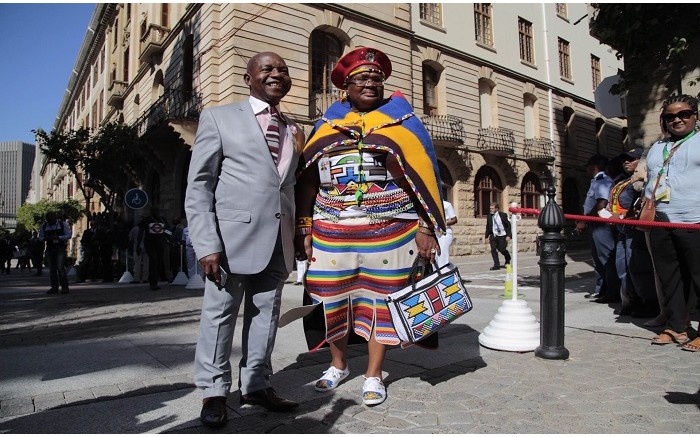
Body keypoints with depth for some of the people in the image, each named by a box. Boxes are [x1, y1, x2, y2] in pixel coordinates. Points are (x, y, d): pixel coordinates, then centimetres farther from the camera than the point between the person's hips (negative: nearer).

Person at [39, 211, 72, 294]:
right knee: (52, 269, 6)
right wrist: (45, 238, -9)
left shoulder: (63, 224, -1)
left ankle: (64, 287, -7)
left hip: (60, 249, -4)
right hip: (50, 249, 4)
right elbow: (40, 237, 15)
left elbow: (69, 235, -5)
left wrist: (58, 237, -18)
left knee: (60, 267, -13)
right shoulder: (44, 226, 10)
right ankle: (54, 287, 14)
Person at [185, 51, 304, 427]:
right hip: (233, 236, -4)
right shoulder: (219, 118, 3)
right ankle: (214, 392, 21)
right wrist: (206, 243, -13)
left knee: (266, 315, 11)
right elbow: (198, 186, -3)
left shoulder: (293, 130, 17)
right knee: (219, 314, 6)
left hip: (278, 241, 5)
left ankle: (256, 385, 25)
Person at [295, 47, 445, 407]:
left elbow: (422, 175, 0)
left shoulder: (399, 120, 5)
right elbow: (307, 180, 10)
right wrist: (303, 230, 6)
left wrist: (426, 228, -8)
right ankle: (338, 364, 32)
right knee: (331, 299, 9)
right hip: (332, 233, 3)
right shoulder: (327, 125, 10)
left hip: (388, 232, -2)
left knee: (380, 300, 5)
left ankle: (373, 375, 22)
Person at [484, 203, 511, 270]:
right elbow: (488, 227, 12)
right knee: (493, 249, -8)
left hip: (502, 235, -3)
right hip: (493, 235, 3)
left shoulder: (503, 215, -4)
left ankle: (507, 260, 30)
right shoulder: (489, 216, 5)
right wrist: (486, 236, 9)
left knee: (502, 249, -3)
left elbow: (509, 225, -3)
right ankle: (496, 265, 1)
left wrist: (508, 235, -11)